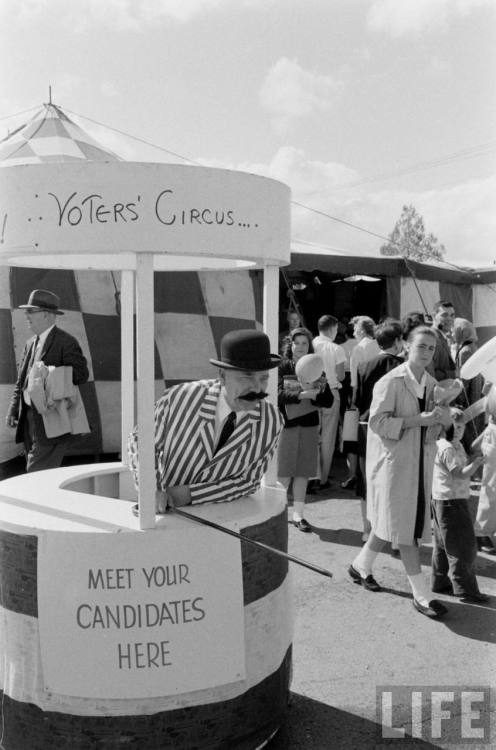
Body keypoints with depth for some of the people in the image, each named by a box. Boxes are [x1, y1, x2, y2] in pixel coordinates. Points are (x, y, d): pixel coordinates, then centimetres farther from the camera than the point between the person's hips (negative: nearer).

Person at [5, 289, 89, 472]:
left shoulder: (66, 342, -8)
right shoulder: (31, 343, 16)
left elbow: (81, 373, -16)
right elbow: (21, 382, 17)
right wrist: (12, 410, 8)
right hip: (29, 419, 8)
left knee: (38, 472, -10)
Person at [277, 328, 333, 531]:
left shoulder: (316, 369, 6)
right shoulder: (282, 367, -1)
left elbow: (328, 401, 0)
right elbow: (278, 394, -15)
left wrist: (313, 393, -19)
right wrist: (302, 394, -28)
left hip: (309, 425, 3)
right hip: (286, 424, -3)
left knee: (303, 472, 7)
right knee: (284, 473, 0)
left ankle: (298, 514, 18)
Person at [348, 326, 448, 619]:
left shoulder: (432, 384, 8)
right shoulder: (391, 382, -13)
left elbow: (433, 432, 15)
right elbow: (378, 421, -18)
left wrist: (439, 419, -8)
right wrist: (417, 420, -21)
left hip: (421, 461, 7)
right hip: (394, 460, -7)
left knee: (391, 521, 14)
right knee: (405, 526, -2)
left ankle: (361, 565, 35)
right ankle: (421, 595, 7)